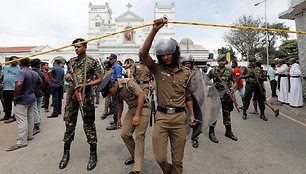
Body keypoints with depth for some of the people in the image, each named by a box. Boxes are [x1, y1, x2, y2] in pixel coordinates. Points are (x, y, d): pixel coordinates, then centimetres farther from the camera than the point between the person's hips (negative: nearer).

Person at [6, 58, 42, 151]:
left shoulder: (21, 72, -18)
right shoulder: (35, 73, 7)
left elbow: (19, 84, -34)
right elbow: (40, 83, 23)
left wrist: (15, 96, -22)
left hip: (22, 100, -8)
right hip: (32, 98, 8)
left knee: (22, 120, -4)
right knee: (30, 117, 17)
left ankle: (22, 142, 1)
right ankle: (29, 136, 28)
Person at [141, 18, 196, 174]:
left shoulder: (185, 72, 8)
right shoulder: (158, 70, 2)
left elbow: (187, 95, 15)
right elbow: (144, 53, -12)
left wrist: (192, 115, 9)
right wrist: (154, 30, -18)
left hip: (180, 117, 1)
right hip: (161, 116, -1)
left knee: (178, 159, 11)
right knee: (160, 158, 2)